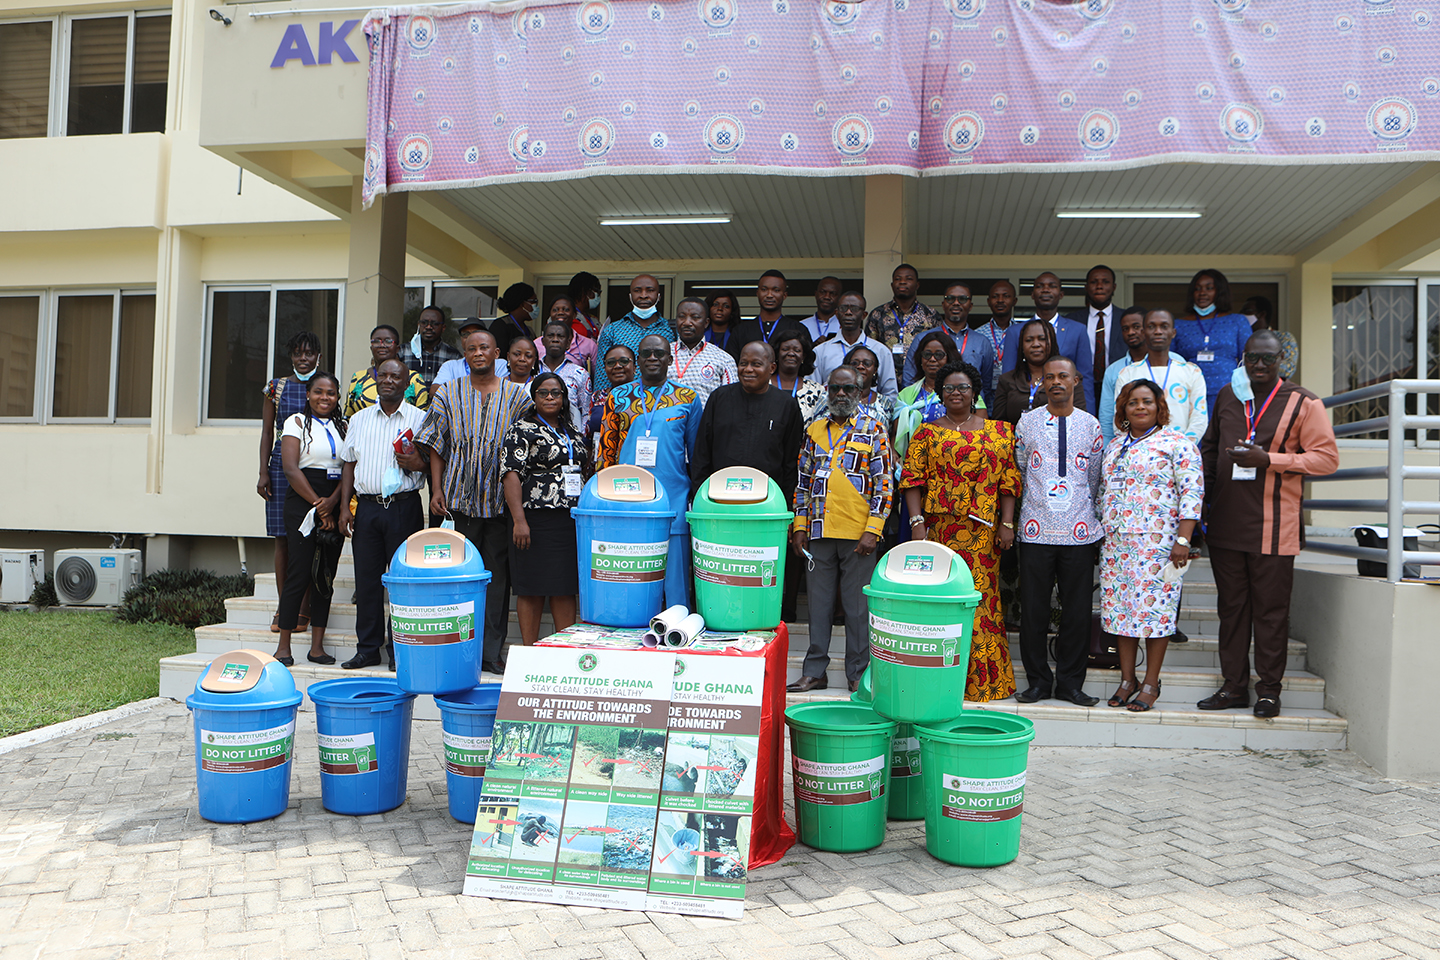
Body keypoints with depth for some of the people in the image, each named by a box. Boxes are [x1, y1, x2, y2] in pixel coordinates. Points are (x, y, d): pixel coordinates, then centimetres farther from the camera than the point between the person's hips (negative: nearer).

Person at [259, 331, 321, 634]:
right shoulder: (276, 387, 9)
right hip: (282, 466, 1)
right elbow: (267, 432, 9)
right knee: (282, 538, 3)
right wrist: (263, 472, 1)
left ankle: (303, 609, 3)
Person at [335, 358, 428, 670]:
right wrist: (344, 507, 7)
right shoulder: (359, 419, 14)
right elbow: (349, 464, 15)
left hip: (404, 506, -3)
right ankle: (368, 648, 13)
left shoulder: (419, 419, 4)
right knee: (366, 577, 5)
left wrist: (418, 463, -17)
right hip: (366, 506, 3)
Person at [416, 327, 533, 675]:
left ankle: (492, 650, 9)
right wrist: (437, 489, 0)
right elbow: (436, 445, 9)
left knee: (498, 573, 2)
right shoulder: (448, 394, 9)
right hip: (459, 498, 0)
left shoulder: (517, 396, 8)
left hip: (502, 499, 0)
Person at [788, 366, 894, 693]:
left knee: (858, 606, 2)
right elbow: (803, 482, 15)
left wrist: (872, 530, -11)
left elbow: (884, 482, -4)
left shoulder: (874, 429, 1)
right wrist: (799, 526, 8)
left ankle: (858, 673, 13)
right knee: (818, 604, 9)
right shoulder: (814, 430, 13)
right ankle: (814, 671, 17)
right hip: (820, 531, 4)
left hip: (858, 534, -3)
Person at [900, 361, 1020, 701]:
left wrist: (1007, 523, 0)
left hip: (983, 531, 1)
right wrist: (917, 521, -7)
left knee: (981, 595, -1)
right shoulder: (927, 432, 9)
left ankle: (984, 678, 7)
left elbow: (1009, 480, 8)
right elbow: (912, 479, 3)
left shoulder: (998, 431, 11)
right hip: (938, 527, 0)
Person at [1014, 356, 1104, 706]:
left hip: (1079, 531, 1)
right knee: (1033, 608, 1)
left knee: (1078, 608, 3)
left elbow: (1095, 477, 15)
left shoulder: (1090, 424, 8)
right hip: (1035, 529, 0)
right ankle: (1038, 681, 13)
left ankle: (1070, 681, 14)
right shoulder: (1027, 422, 6)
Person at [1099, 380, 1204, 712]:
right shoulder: (1115, 445, 17)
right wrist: (1102, 531, 16)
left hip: (1157, 541, -6)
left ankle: (1151, 684, 5)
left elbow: (1192, 492, -8)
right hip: (1116, 540, 6)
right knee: (1119, 606, 5)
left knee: (1155, 606, -4)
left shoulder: (1177, 443, -2)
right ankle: (1127, 680, 14)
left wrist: (1183, 539, -15)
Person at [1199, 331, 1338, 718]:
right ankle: (1234, 686, 19)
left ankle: (1269, 689, 13)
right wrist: (1203, 498, 16)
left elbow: (1327, 457, -7)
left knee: (1271, 610, 1)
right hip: (1226, 523, 5)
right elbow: (1209, 448, 23)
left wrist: (1269, 460, -17)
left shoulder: (1302, 403, -3)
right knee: (1231, 606, 10)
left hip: (1273, 526, -4)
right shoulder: (1227, 396, 11)